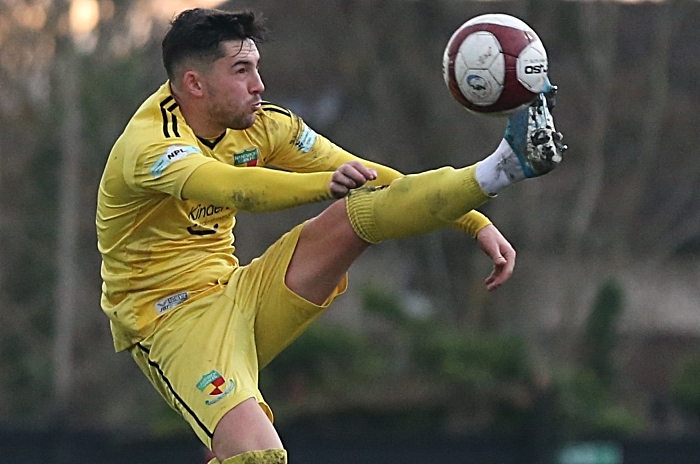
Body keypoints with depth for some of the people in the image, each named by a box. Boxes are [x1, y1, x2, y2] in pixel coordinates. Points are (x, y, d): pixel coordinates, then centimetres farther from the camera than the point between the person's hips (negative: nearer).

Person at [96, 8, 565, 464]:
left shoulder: (261, 125, 2)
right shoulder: (150, 144, -20)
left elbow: (371, 178, 4)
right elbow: (235, 187, -40)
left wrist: (477, 223, -3)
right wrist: (327, 182, -53)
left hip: (239, 298, 7)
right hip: (171, 321, -7)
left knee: (359, 213, -13)